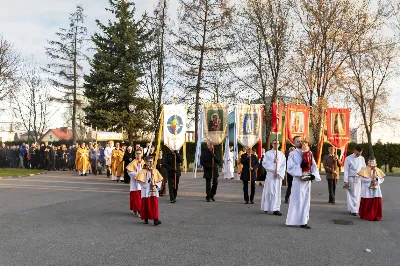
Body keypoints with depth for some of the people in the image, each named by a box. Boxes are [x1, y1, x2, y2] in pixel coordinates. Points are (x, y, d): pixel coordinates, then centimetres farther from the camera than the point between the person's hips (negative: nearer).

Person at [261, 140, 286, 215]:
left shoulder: (282, 154, 10)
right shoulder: (268, 153, 5)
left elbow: (284, 165, 5)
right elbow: (264, 163, -3)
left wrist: (278, 173, -7)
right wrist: (273, 162, -14)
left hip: (279, 175, 2)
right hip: (270, 174, -2)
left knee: (277, 192, -1)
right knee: (269, 191, -1)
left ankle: (276, 209, -1)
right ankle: (266, 207, 11)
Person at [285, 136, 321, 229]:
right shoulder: (292, 154, -3)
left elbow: (314, 165, 5)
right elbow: (290, 168, -11)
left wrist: (314, 175, -11)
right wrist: (300, 166, -24)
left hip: (307, 179, 5)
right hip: (298, 180, -5)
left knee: (306, 200, 9)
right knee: (298, 200, -3)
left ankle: (303, 221, 17)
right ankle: (298, 220, 4)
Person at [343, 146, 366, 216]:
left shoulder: (362, 159, 6)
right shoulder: (348, 158, -5)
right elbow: (346, 170, -6)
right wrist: (345, 181, -9)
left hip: (359, 179, 3)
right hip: (350, 178, -3)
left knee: (357, 195, 5)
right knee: (351, 195, -1)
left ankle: (355, 209, 14)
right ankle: (352, 209, 4)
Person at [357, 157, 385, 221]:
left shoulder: (378, 170, 10)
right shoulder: (364, 170, -2)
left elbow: (382, 179, 5)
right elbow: (362, 178, -12)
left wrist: (376, 179, -13)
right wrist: (370, 179, -17)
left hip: (376, 189, 4)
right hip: (367, 189, -4)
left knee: (377, 202, 1)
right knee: (367, 203, -1)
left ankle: (376, 216, 11)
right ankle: (366, 216, 10)